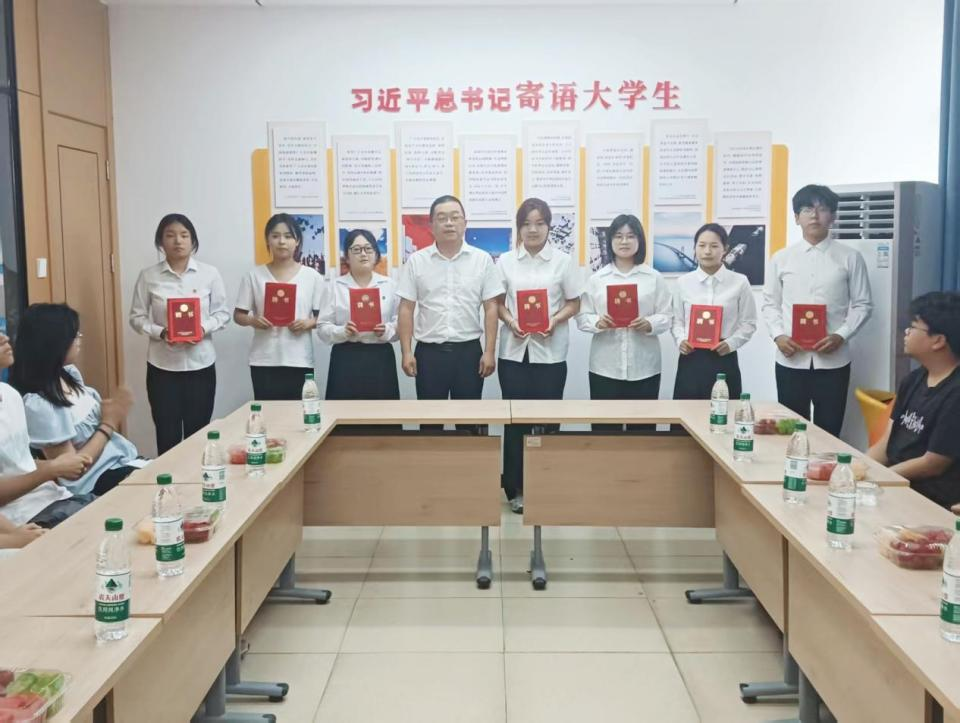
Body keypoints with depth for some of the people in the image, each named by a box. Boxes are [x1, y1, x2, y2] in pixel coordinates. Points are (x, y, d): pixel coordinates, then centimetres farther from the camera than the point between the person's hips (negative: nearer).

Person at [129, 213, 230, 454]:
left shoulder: (209, 273, 0)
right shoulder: (148, 276, -1)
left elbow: (222, 312, 3)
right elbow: (137, 317, 2)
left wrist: (204, 328, -16)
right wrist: (160, 332, -16)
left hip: (200, 363, 1)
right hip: (162, 365, 0)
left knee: (198, 433, 8)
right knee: (167, 434, 3)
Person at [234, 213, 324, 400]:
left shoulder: (312, 276, 3)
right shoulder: (254, 275, 4)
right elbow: (238, 315, 7)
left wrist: (308, 323, -14)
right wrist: (252, 320, -14)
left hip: (299, 362, 0)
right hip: (264, 362, 0)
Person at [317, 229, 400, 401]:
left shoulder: (388, 285, 9)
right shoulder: (336, 286, 5)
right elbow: (322, 328, 1)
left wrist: (387, 331, -13)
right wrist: (342, 331, -17)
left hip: (380, 358, 1)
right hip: (346, 359, -1)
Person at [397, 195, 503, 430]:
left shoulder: (482, 260, 1)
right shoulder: (416, 261, 1)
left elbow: (491, 308, 0)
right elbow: (406, 309, 2)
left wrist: (490, 352, -5)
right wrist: (406, 352, -4)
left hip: (468, 350, 0)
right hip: (429, 351, 0)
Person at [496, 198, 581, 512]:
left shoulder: (563, 261, 1)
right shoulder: (505, 261, 5)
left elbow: (573, 303, 3)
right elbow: (497, 303, 9)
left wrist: (554, 321, -14)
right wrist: (510, 321, -11)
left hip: (550, 351, -1)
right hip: (514, 350, 1)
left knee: (548, 419, 4)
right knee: (515, 419, 3)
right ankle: (516, 488, 12)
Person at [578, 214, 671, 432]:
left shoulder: (654, 277, 6)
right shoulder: (597, 278, 6)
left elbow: (666, 317, 2)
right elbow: (582, 317, 4)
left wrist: (649, 324, -18)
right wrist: (598, 323, -17)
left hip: (644, 367, 0)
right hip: (605, 367, 0)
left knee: (642, 429, 6)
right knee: (605, 428, 3)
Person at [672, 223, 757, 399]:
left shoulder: (739, 282, 1)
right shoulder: (683, 282, 5)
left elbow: (748, 323, 3)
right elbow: (677, 320, 8)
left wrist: (731, 342, -13)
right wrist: (680, 340, -10)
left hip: (724, 359, -1)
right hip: (690, 359, 1)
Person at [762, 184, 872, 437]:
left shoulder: (850, 257, 2)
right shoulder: (781, 258, 6)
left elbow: (863, 305, 3)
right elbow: (770, 304, 8)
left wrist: (840, 336, -12)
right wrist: (778, 335, -9)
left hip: (833, 359, -1)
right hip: (791, 359, 1)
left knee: (828, 432, 6)